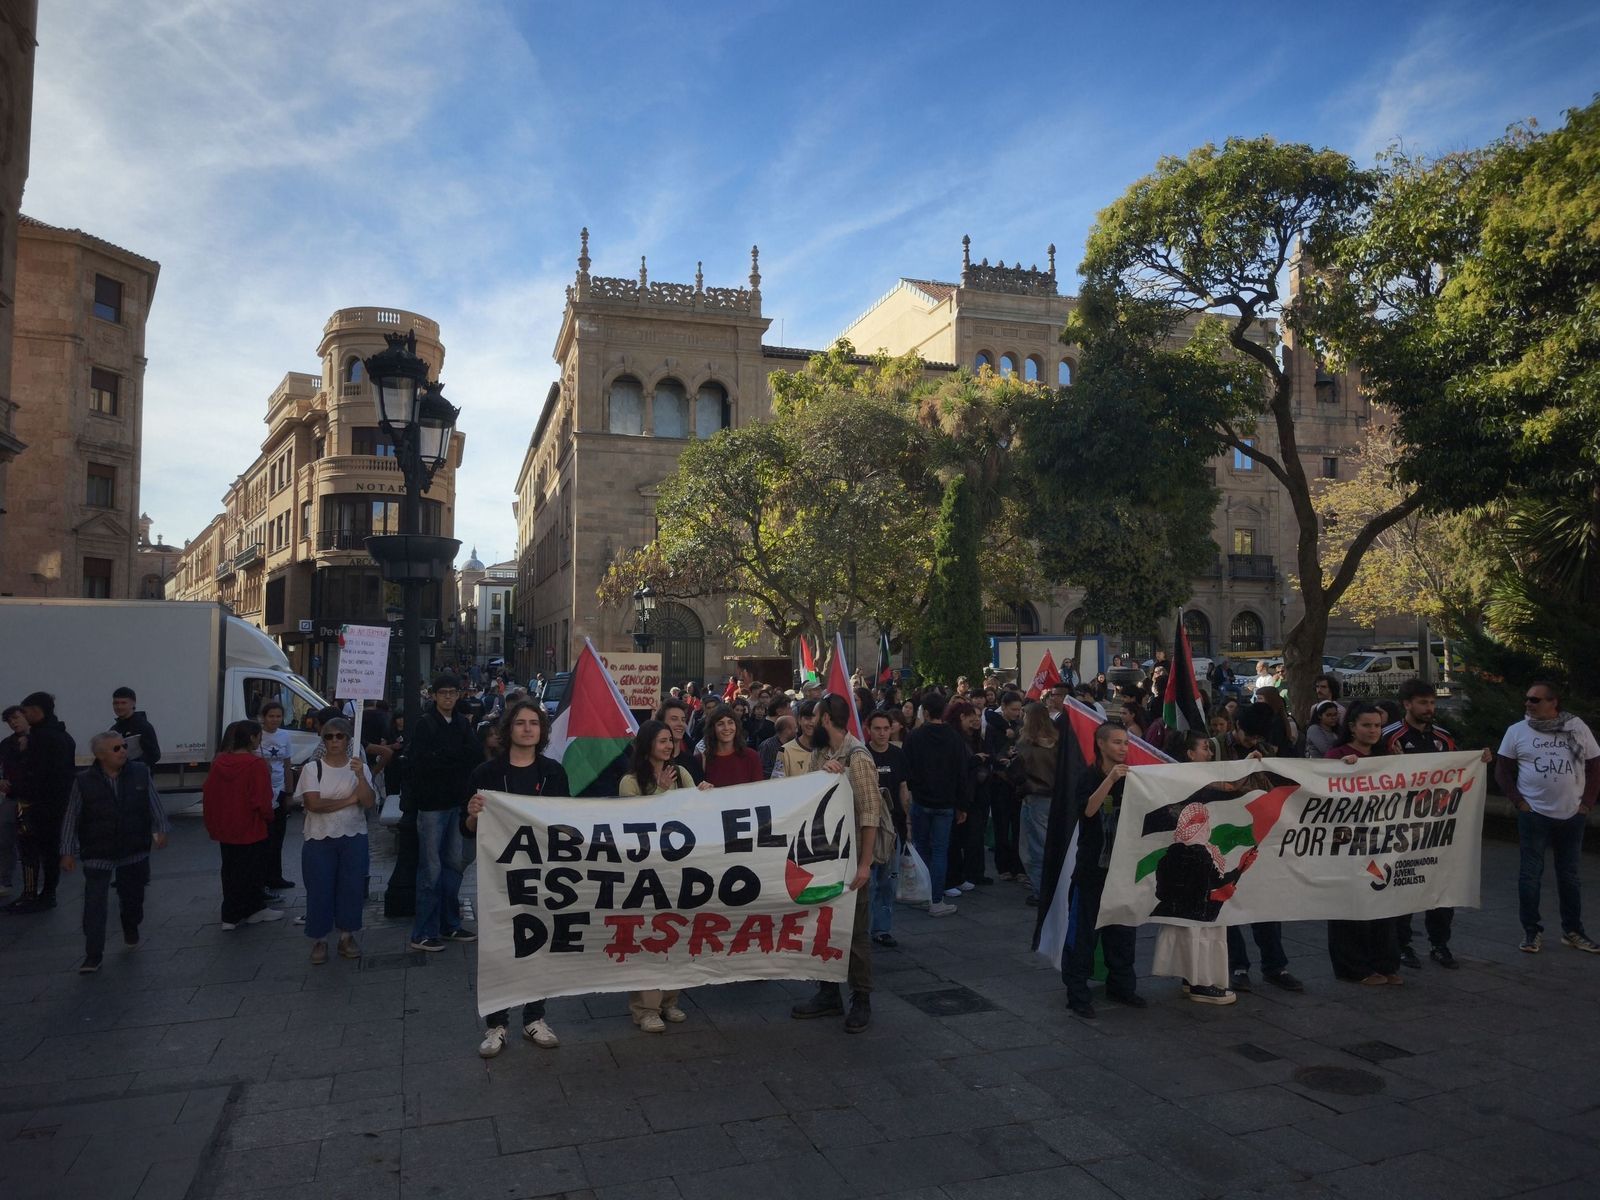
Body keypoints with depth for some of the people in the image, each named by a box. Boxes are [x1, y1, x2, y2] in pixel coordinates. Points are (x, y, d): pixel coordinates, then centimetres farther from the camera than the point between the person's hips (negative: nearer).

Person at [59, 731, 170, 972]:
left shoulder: (141, 773, -6)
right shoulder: (84, 781, -9)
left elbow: (154, 805, 2)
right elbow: (71, 819, -3)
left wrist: (160, 830, -6)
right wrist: (68, 851, -3)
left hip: (135, 852, 2)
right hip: (97, 855, -2)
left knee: (132, 896, 17)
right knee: (94, 905, -6)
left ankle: (131, 930, 46)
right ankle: (92, 957, 1)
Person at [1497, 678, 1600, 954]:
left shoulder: (1577, 727, 2)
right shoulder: (1517, 731, -1)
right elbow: (1502, 770, 3)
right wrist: (1519, 801, -6)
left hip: (1572, 815, 2)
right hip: (1534, 815, -1)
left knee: (1568, 874, 12)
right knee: (1531, 874, 1)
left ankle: (1573, 931, 23)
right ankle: (1532, 931, 10)